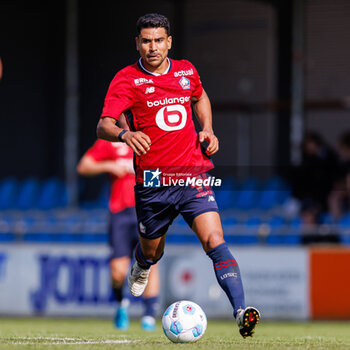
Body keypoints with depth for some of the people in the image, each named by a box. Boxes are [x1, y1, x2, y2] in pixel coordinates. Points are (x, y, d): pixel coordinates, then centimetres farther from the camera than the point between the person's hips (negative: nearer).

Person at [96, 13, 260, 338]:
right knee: (152, 252, 16)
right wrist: (125, 134, -38)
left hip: (192, 176, 1)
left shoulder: (186, 71, 7)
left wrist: (207, 130, 13)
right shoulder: (126, 79, -6)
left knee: (214, 241, -18)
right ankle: (140, 267, 55)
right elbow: (103, 126, -16)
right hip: (152, 183, -1)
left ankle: (241, 312, -29)